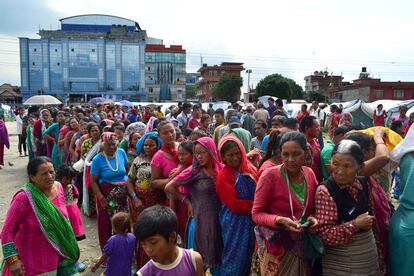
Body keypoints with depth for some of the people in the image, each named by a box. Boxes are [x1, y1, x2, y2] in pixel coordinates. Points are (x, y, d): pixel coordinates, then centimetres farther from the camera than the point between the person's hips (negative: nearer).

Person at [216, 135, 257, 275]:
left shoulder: (249, 169, 3)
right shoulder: (223, 176, -15)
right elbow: (235, 206, -18)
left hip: (250, 220, 6)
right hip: (234, 223, -6)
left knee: (248, 256, 19)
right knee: (235, 258, 6)